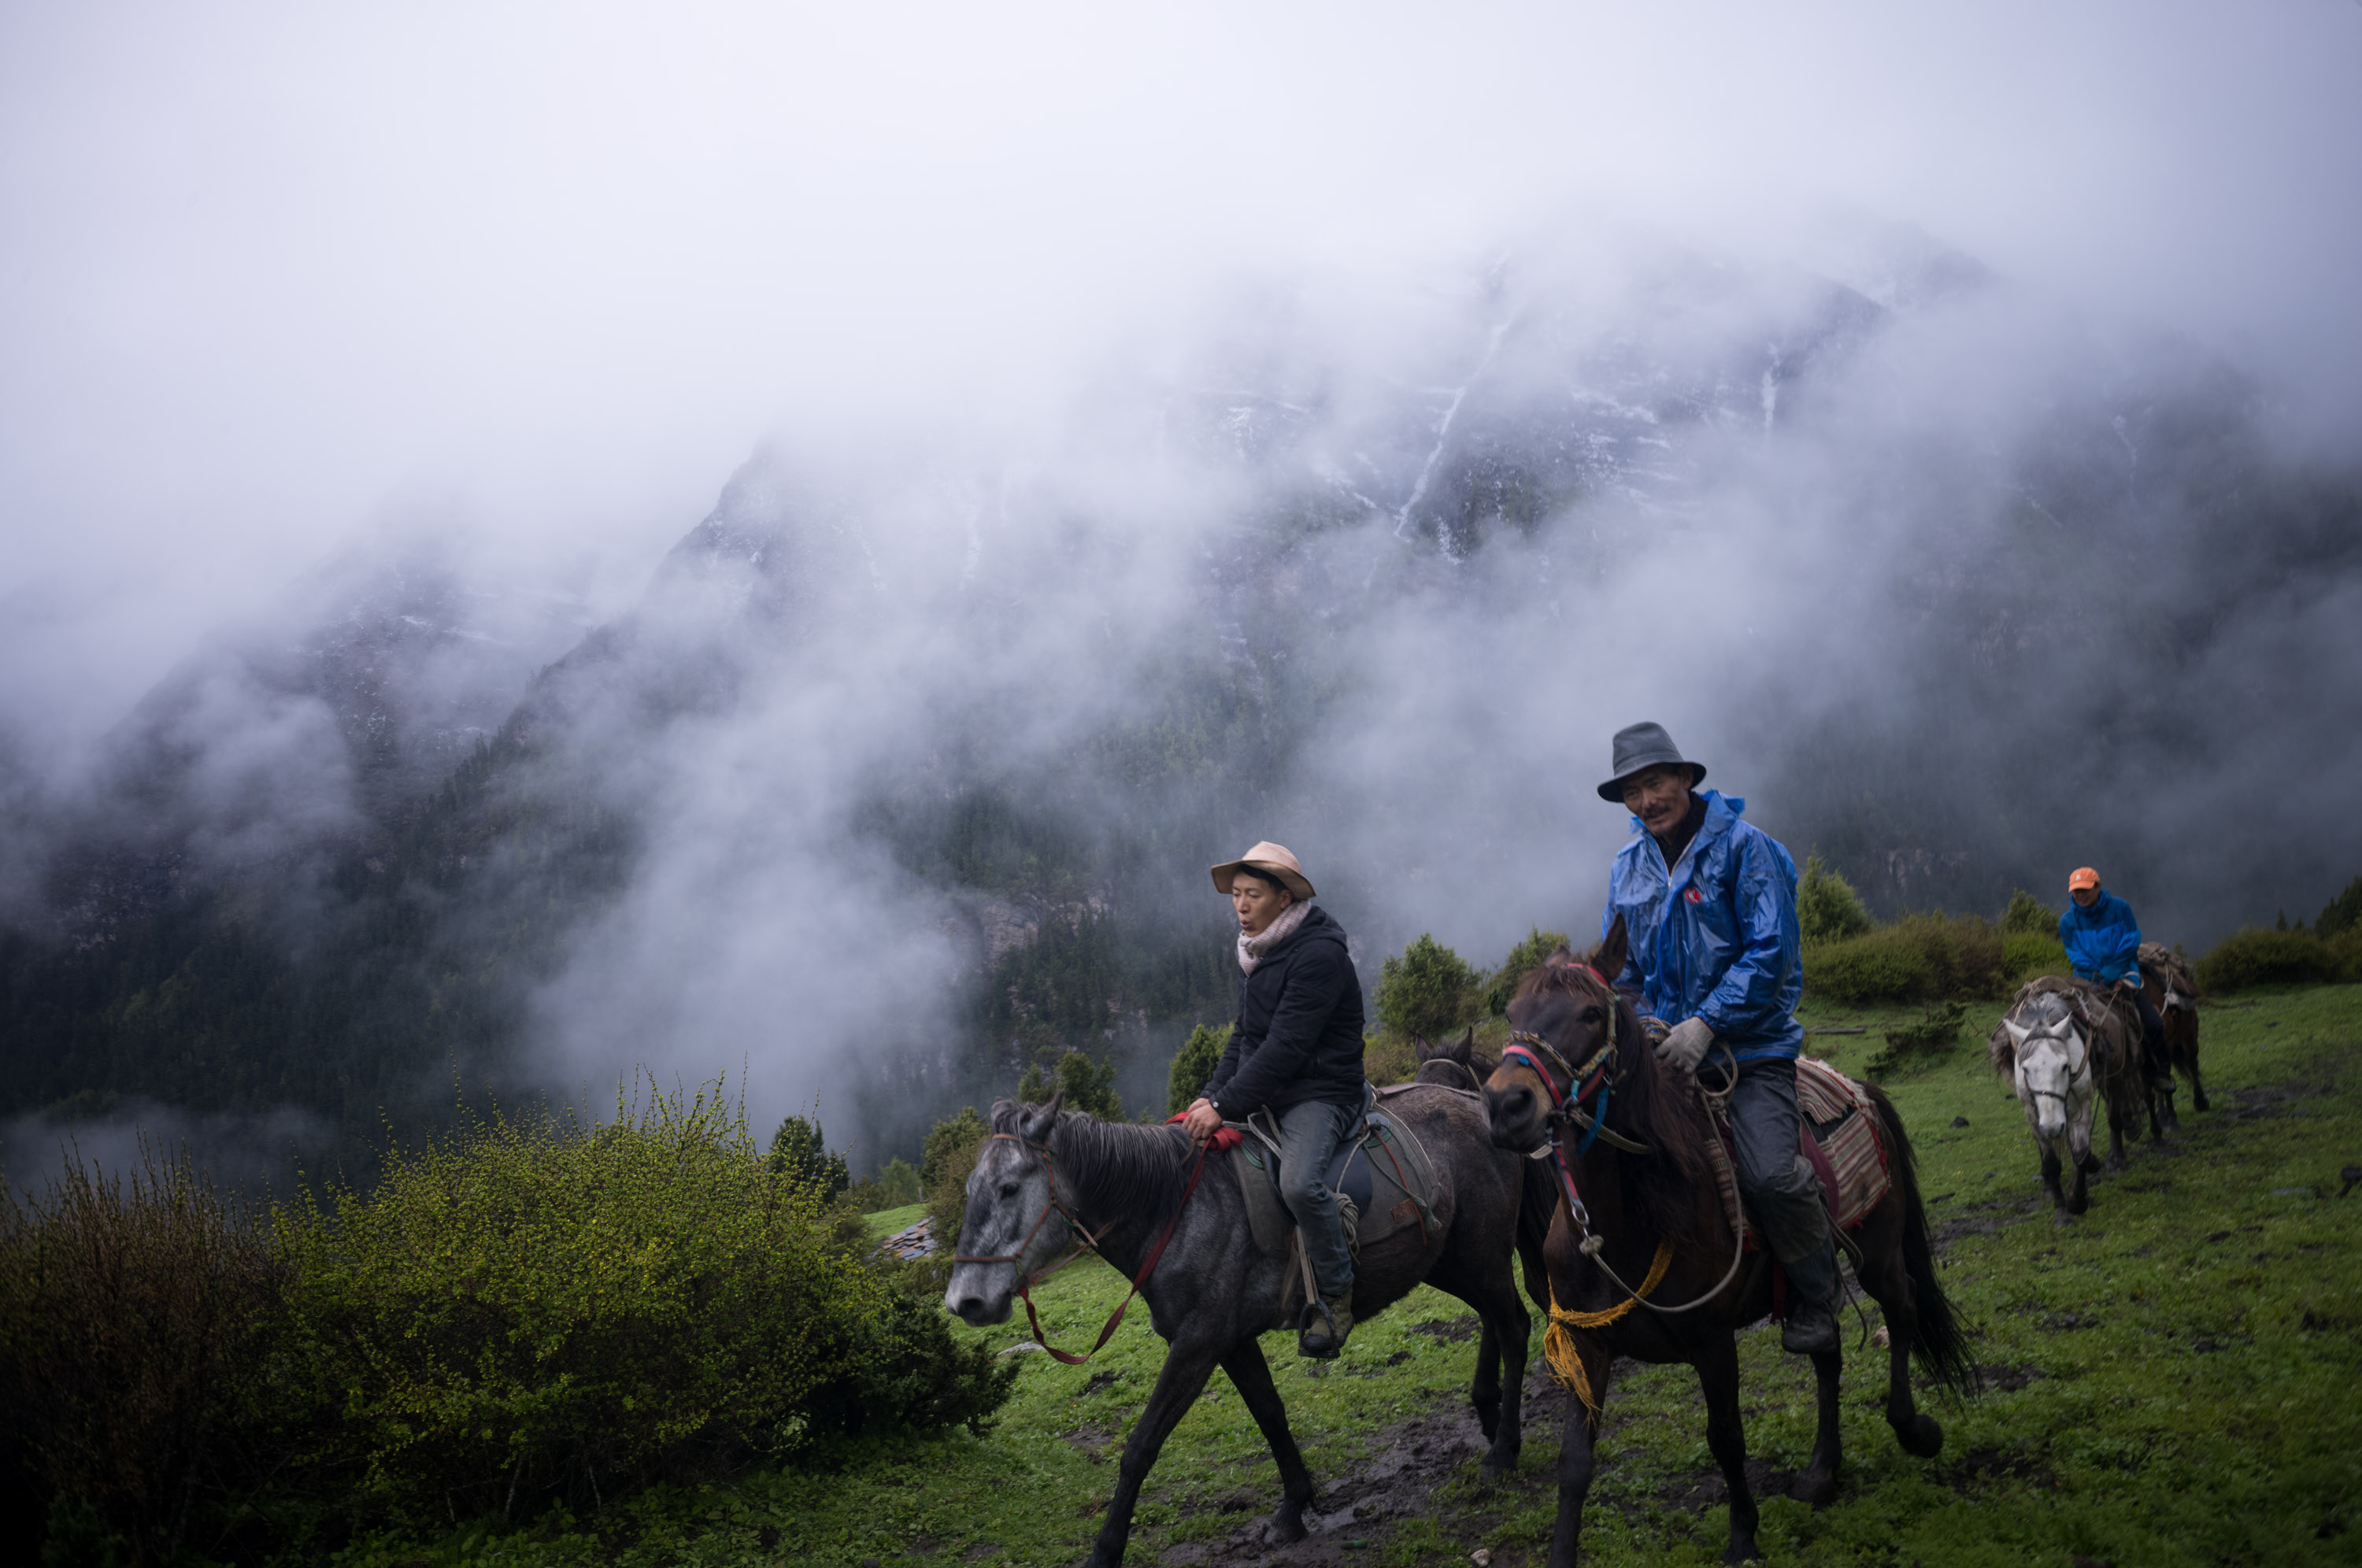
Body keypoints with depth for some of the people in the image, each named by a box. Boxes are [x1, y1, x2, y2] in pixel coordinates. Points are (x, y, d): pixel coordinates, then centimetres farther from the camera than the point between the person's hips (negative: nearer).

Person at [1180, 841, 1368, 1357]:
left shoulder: (1319, 955, -18)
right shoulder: (1254, 954, 11)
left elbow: (1286, 1047, -24)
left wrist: (1225, 1107, -27)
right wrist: (1210, 1097, 2)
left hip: (1321, 1094, -9)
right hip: (1263, 1094, 9)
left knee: (1299, 1181, -34)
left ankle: (1337, 1295, -15)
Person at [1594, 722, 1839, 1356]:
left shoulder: (1743, 846, -7)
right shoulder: (1629, 865, 10)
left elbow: (1770, 953, -13)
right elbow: (1618, 965, 17)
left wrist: (1706, 1025, -21)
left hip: (1752, 1045, -5)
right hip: (1663, 1043, 6)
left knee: (1770, 1174, -23)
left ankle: (1816, 1298, 4)